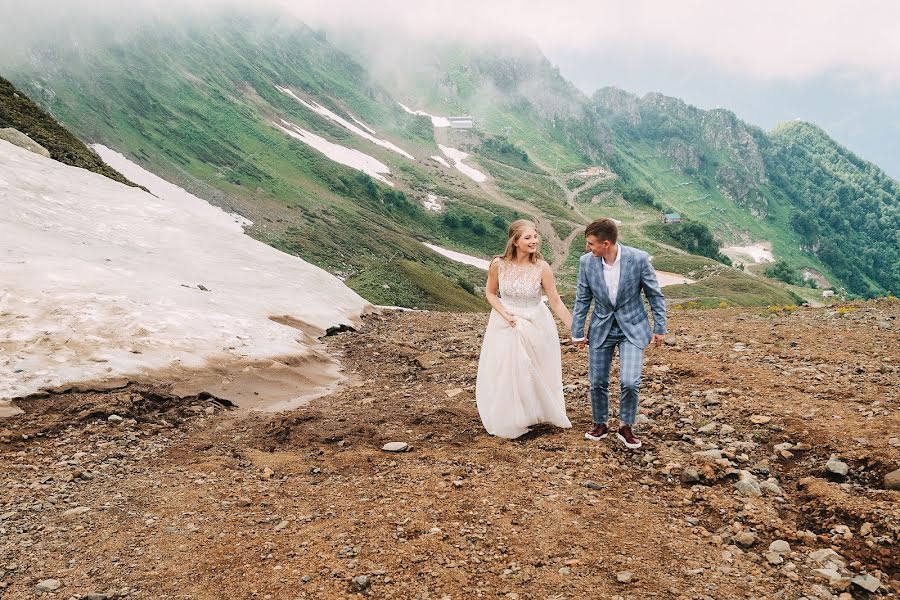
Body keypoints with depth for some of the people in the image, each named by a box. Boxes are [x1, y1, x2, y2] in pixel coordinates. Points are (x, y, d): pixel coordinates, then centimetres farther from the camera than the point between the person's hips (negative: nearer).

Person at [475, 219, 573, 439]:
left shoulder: (541, 267, -18)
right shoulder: (498, 264, -15)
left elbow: (556, 302, -12)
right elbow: (491, 293, 1)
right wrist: (506, 315, -14)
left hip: (535, 326, -1)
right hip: (505, 326, 1)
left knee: (535, 376, 11)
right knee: (503, 376, 9)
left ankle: (537, 415, 36)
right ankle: (509, 421, 30)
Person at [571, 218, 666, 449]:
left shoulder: (639, 258, -17)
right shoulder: (587, 262, -11)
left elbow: (655, 295, -5)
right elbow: (582, 299, 0)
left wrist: (660, 328, -2)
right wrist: (578, 333, 3)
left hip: (632, 328, -2)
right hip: (601, 328, 3)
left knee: (629, 382, -13)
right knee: (597, 382, 8)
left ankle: (626, 427, 12)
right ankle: (600, 424, 31)